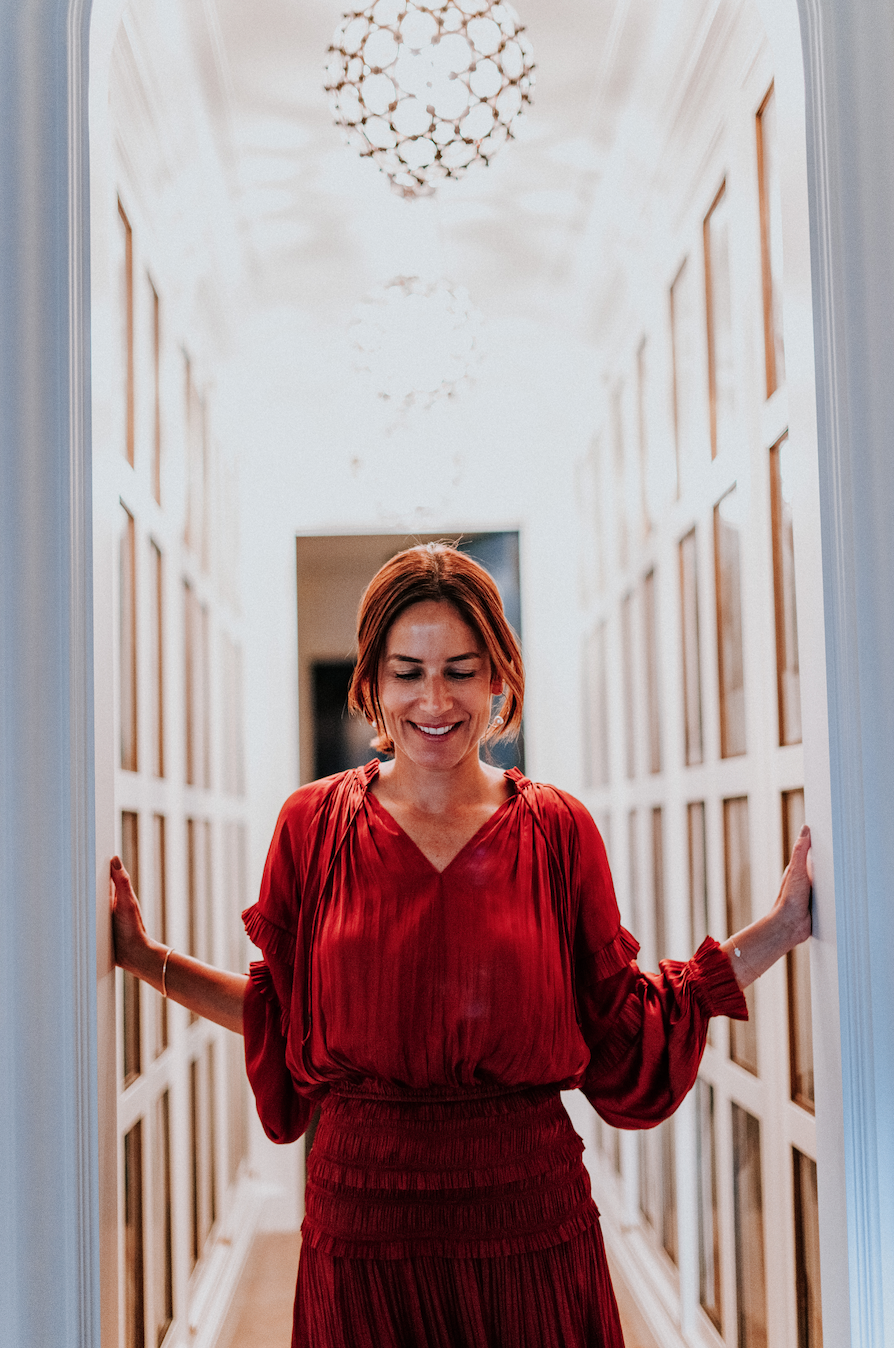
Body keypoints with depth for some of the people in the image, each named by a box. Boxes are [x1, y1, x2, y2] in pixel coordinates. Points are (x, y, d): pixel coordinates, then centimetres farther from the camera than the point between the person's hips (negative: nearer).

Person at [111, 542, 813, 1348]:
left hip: (532, 1224, 0)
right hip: (364, 1220, 0)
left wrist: (778, 931, -4)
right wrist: (143, 956, 1)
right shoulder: (315, 824, -1)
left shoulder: (557, 829, -1)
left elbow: (624, 1033, 1)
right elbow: (279, 1011, 8)